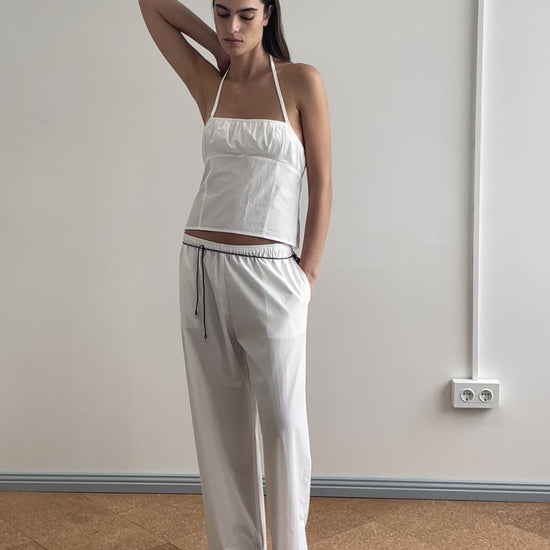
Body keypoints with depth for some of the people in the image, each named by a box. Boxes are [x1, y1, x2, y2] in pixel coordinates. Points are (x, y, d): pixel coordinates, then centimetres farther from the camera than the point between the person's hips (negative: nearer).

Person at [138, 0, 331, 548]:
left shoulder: (301, 82, 0)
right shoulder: (208, 84, 9)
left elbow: (321, 185, -1)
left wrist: (309, 273, -4)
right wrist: (216, 45, 11)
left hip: (269, 274, -3)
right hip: (202, 267, 3)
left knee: (282, 420, 3)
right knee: (220, 421, 10)